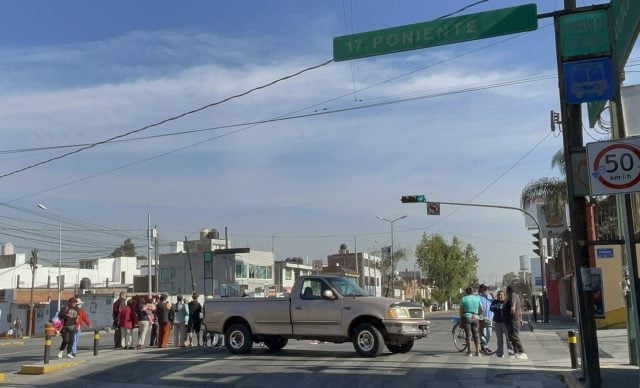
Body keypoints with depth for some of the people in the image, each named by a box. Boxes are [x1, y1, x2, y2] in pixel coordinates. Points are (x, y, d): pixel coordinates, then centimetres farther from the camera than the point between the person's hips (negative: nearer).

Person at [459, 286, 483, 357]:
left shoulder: (463, 299, -1)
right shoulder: (477, 298, 8)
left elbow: (461, 311, -3)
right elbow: (481, 310, 7)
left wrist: (460, 320, 3)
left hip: (466, 317, -2)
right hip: (475, 318, 2)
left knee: (468, 335, 2)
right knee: (476, 335, 8)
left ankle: (469, 351, 4)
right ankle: (477, 352, 6)